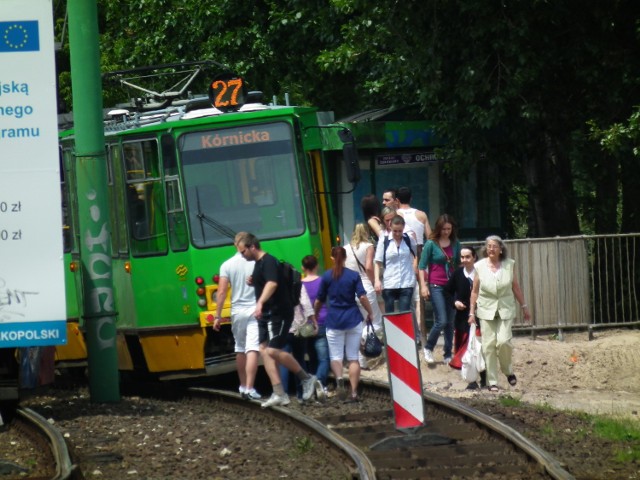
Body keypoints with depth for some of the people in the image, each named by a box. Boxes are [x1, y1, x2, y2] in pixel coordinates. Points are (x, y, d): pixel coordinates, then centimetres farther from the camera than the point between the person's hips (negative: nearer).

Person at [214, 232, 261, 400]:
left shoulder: (227, 265, -2)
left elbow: (222, 292, -5)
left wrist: (218, 316, 0)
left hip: (237, 312, 2)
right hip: (255, 311, -2)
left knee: (240, 350, 17)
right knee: (252, 350, -8)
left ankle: (243, 386, 27)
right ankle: (249, 388, -17)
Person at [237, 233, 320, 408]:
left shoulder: (268, 262, -16)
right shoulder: (258, 263, 16)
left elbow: (272, 283, -34)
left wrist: (260, 303, -48)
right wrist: (253, 282, 12)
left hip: (279, 313, -10)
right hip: (267, 314, 10)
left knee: (273, 351, -17)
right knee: (265, 351, 2)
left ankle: (307, 379, -1)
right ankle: (279, 394, 0)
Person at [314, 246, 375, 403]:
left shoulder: (326, 276, 1)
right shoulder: (353, 276, -1)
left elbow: (319, 300, 7)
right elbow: (362, 297, -8)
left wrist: (315, 314, 24)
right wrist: (370, 313, 6)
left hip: (334, 320, 0)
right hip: (353, 319, 0)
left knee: (336, 356, 6)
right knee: (353, 357, 7)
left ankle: (339, 378, -25)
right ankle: (354, 392, 1)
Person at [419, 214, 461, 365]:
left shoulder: (455, 243, 8)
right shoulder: (431, 244, -5)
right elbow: (422, 266, -3)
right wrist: (423, 286, -10)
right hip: (436, 286, -4)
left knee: (450, 322, 6)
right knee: (441, 321, -11)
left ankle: (448, 355, 13)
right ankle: (428, 348, 11)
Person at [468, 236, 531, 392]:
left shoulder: (509, 264, 0)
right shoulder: (480, 266, -1)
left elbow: (516, 287, 8)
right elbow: (475, 291, 3)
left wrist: (524, 307, 10)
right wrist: (472, 312, 1)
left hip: (506, 309, 0)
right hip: (486, 310, 0)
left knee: (504, 341, -15)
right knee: (489, 345, -3)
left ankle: (508, 371, 13)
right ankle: (492, 382, 5)